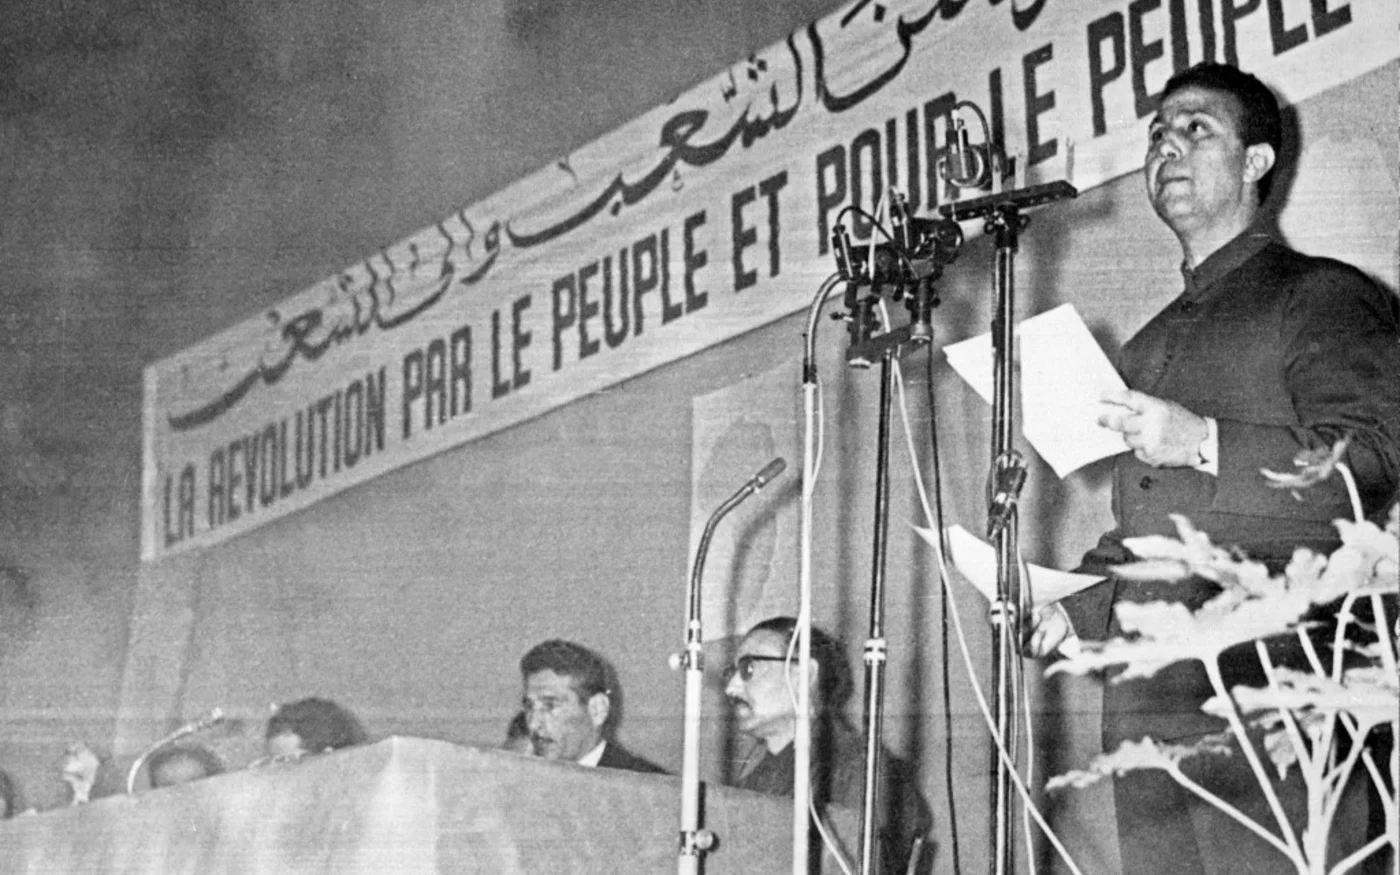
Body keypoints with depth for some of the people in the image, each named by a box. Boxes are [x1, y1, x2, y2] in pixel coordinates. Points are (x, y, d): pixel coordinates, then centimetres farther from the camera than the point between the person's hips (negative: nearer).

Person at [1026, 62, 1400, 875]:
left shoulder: (1321, 296, 4)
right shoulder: (1150, 344, 27)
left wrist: (1206, 444, -16)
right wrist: (1077, 605, 14)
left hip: (1266, 690, -6)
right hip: (1147, 700, 7)